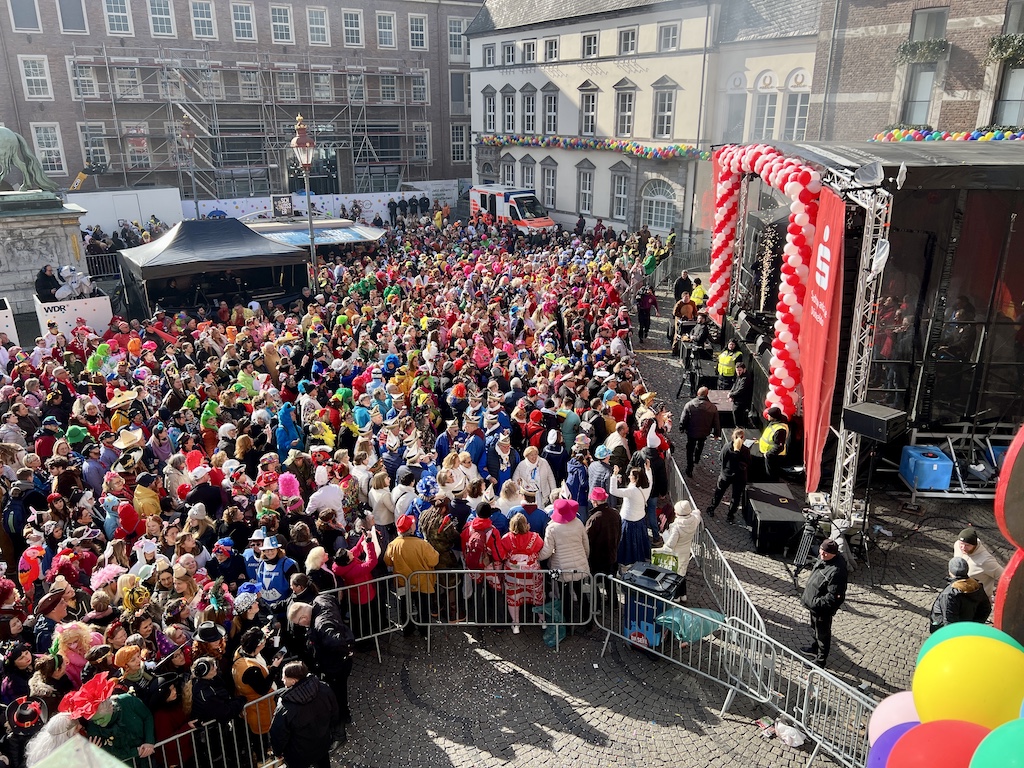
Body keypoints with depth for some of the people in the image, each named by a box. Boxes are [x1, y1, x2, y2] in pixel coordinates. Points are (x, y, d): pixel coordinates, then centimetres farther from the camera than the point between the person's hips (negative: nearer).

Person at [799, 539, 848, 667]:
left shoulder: (837, 571, -35)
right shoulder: (823, 559, -8)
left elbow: (834, 596, -31)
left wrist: (817, 603, -29)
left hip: (823, 609, -9)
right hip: (814, 604, 9)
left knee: (822, 633, 13)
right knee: (815, 628, 30)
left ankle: (820, 659, 32)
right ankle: (815, 647, 54)